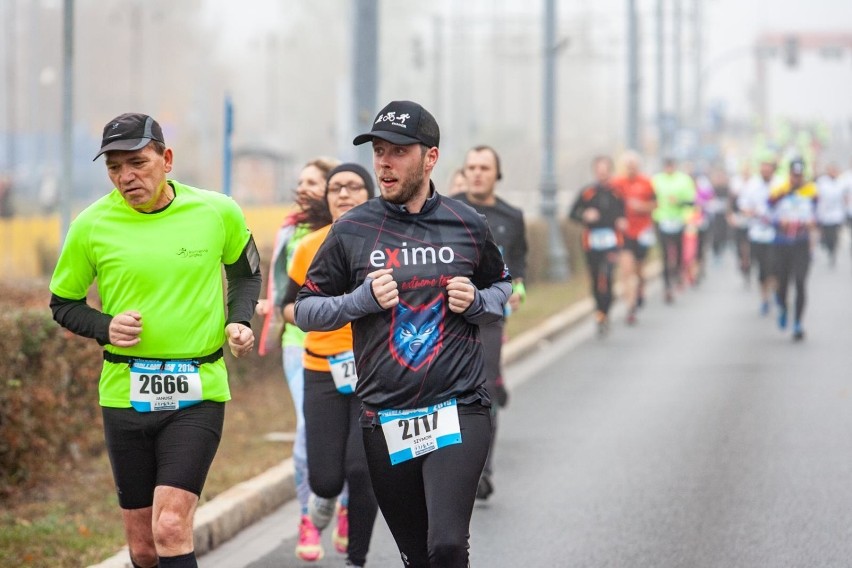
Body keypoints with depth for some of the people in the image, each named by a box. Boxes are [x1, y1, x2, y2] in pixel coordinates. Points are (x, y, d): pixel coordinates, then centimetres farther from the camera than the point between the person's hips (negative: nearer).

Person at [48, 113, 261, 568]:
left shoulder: (218, 212, -3)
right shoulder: (92, 226, -4)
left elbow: (246, 274, 17)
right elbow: (63, 303, 9)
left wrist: (239, 321, -2)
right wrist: (104, 328, -11)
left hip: (198, 392, -1)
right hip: (125, 392, 2)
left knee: (170, 529, -18)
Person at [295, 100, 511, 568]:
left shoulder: (467, 226, 4)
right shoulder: (351, 230, 2)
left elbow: (502, 286, 21)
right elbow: (305, 310, 7)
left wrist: (477, 303, -2)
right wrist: (363, 298, -10)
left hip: (458, 409, -1)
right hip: (385, 419, 1)